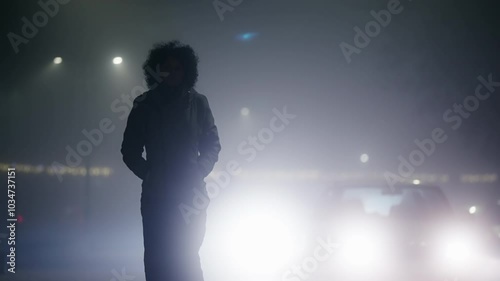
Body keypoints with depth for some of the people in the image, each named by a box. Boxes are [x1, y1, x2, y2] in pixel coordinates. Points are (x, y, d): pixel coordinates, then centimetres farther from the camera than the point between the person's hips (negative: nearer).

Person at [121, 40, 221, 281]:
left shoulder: (198, 103, 6)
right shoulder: (145, 105, 5)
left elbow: (212, 145, 9)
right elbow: (130, 151, 10)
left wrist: (198, 173, -4)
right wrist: (149, 175, -1)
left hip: (190, 195, 0)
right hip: (156, 197, 0)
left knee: (187, 257, -5)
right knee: (156, 258, -3)